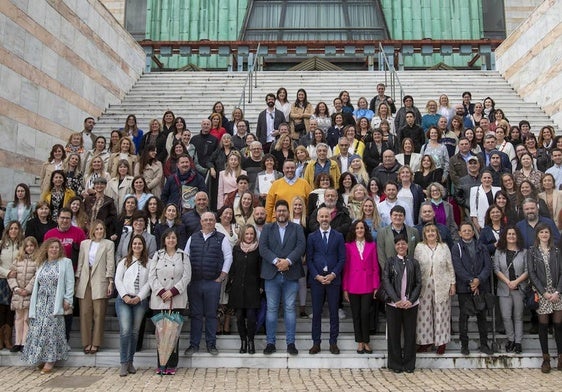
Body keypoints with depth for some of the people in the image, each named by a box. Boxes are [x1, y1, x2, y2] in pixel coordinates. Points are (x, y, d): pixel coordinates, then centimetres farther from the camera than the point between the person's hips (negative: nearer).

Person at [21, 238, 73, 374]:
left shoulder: (65, 262, 2)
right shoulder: (41, 264, 17)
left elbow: (70, 283, -3)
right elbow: (37, 284, 15)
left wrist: (67, 299, -10)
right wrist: (34, 303, 9)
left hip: (55, 303, -5)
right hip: (41, 303, 5)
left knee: (51, 329, -8)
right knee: (37, 330, 1)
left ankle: (50, 360, -3)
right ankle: (41, 359, 11)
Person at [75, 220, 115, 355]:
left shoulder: (108, 244, 5)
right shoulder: (84, 243, 14)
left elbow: (110, 264, 1)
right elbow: (80, 263, 13)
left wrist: (110, 282, -4)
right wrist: (77, 280, 7)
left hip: (100, 281, -2)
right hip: (85, 281, 3)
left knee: (98, 313, -2)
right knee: (85, 313, 0)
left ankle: (96, 343, 5)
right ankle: (86, 343, 9)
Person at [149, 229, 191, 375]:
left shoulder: (183, 256, 9)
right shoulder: (157, 255, 11)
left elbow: (186, 277, 1)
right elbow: (152, 276, 4)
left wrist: (173, 291, -9)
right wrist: (161, 292, -9)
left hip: (177, 300, 0)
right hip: (159, 299, 1)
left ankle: (172, 364, 7)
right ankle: (161, 364, 9)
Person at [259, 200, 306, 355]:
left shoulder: (297, 228, 9)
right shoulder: (267, 228, 10)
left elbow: (301, 246, -5)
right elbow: (263, 248, -3)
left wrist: (288, 261, -18)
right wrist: (276, 261, -17)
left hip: (291, 274, 0)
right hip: (272, 274, 1)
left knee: (290, 309, 4)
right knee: (271, 309, 4)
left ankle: (290, 343, 10)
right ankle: (270, 343, 11)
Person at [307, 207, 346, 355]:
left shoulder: (338, 236, 6)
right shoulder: (312, 237, 6)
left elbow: (342, 258, 2)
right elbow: (309, 259, 2)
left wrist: (333, 274, -9)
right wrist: (317, 276, -9)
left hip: (333, 279, 0)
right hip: (316, 279, 0)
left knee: (334, 312, 4)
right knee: (316, 312, 4)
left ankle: (333, 342, 13)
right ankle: (316, 342, 12)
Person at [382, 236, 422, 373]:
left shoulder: (413, 262, 7)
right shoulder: (390, 262, 4)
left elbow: (418, 283, 4)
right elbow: (386, 282, -3)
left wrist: (411, 300, -9)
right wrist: (397, 300, -13)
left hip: (411, 304, 1)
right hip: (394, 304, -1)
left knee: (410, 334, 5)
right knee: (394, 334, 3)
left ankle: (409, 364, 17)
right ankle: (395, 364, 14)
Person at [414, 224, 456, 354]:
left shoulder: (444, 247, 6)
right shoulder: (419, 247, 3)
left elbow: (450, 267, 7)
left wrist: (452, 284, 3)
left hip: (442, 287, 0)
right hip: (424, 286, 0)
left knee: (441, 314, 3)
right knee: (424, 314, 2)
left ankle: (441, 342, 13)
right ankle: (425, 340, 14)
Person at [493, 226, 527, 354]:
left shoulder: (524, 252, 3)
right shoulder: (499, 251, 5)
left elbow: (527, 270, -2)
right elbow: (496, 269, 0)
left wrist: (516, 281, -13)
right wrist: (507, 281, -11)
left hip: (519, 288, -1)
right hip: (504, 288, 1)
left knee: (518, 316, 5)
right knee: (506, 316, -1)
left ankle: (518, 342, 13)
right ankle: (510, 339, 16)